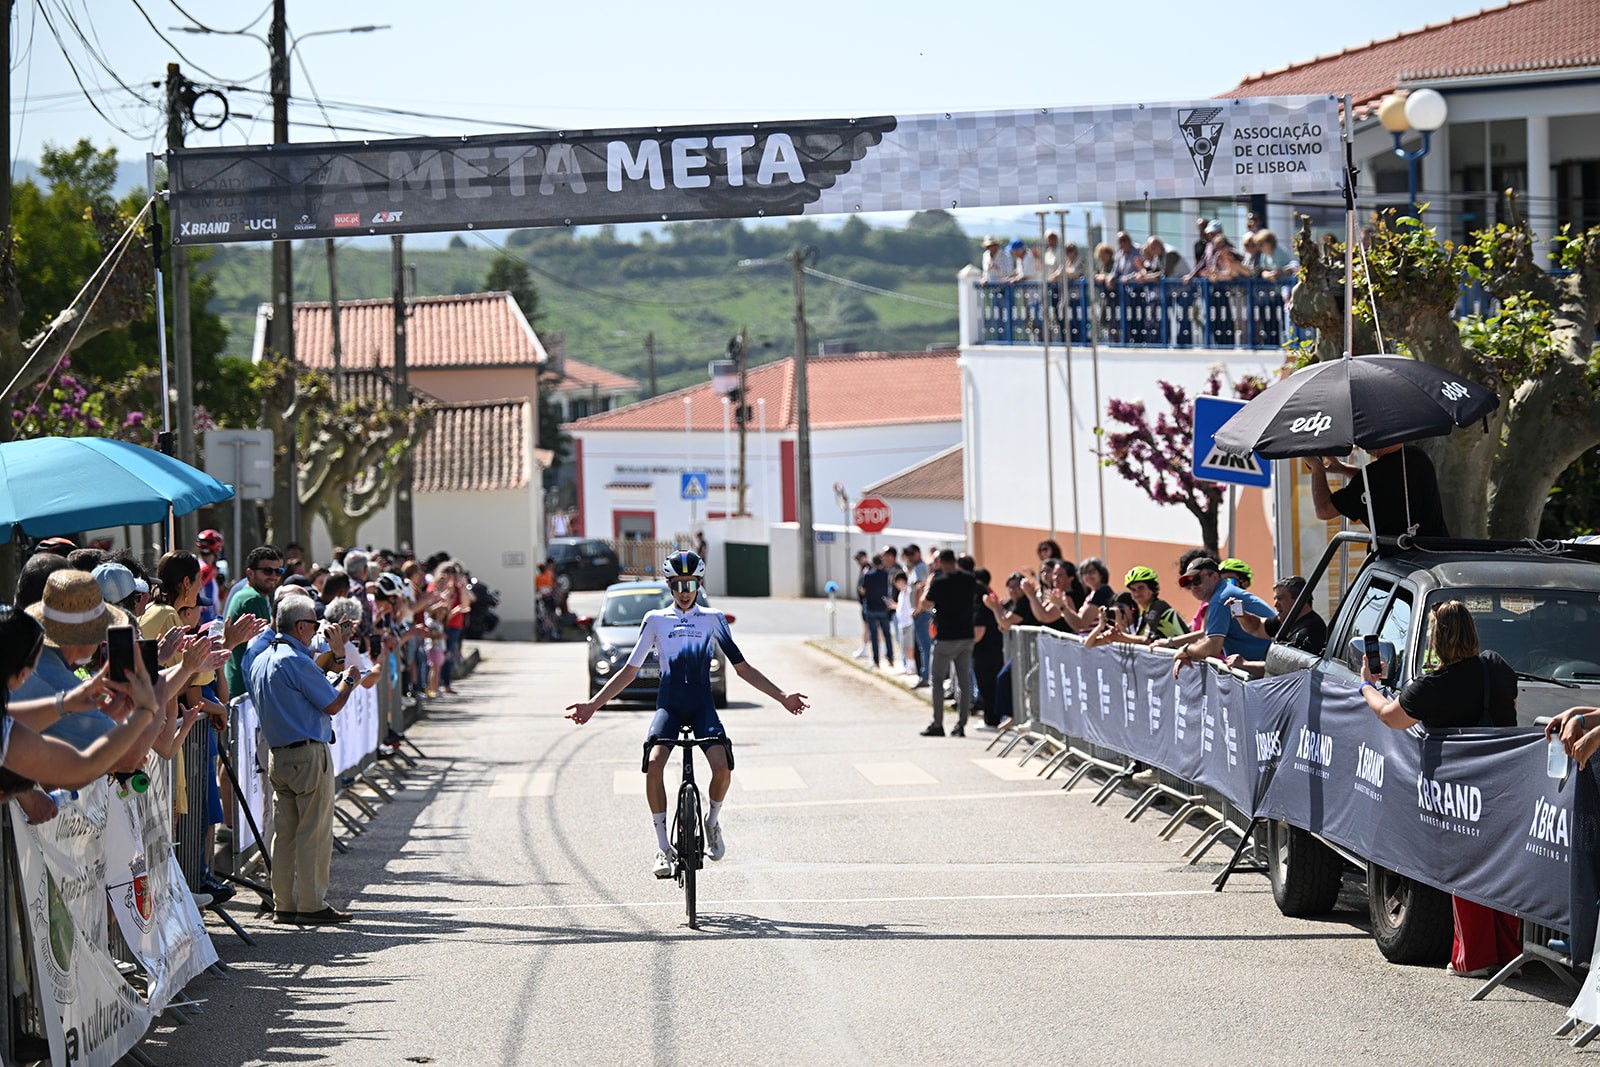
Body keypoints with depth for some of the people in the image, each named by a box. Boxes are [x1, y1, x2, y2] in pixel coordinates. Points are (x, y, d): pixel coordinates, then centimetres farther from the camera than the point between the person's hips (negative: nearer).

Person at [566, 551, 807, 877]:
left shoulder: (712, 619, 11)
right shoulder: (656, 620, 10)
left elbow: (742, 667, 14)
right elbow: (630, 671, 12)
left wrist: (782, 697, 7)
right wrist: (593, 704, 3)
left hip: (702, 704, 0)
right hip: (668, 704, 0)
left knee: (722, 767, -26)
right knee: (654, 763, -28)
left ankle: (712, 821, 7)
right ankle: (663, 847, -18)